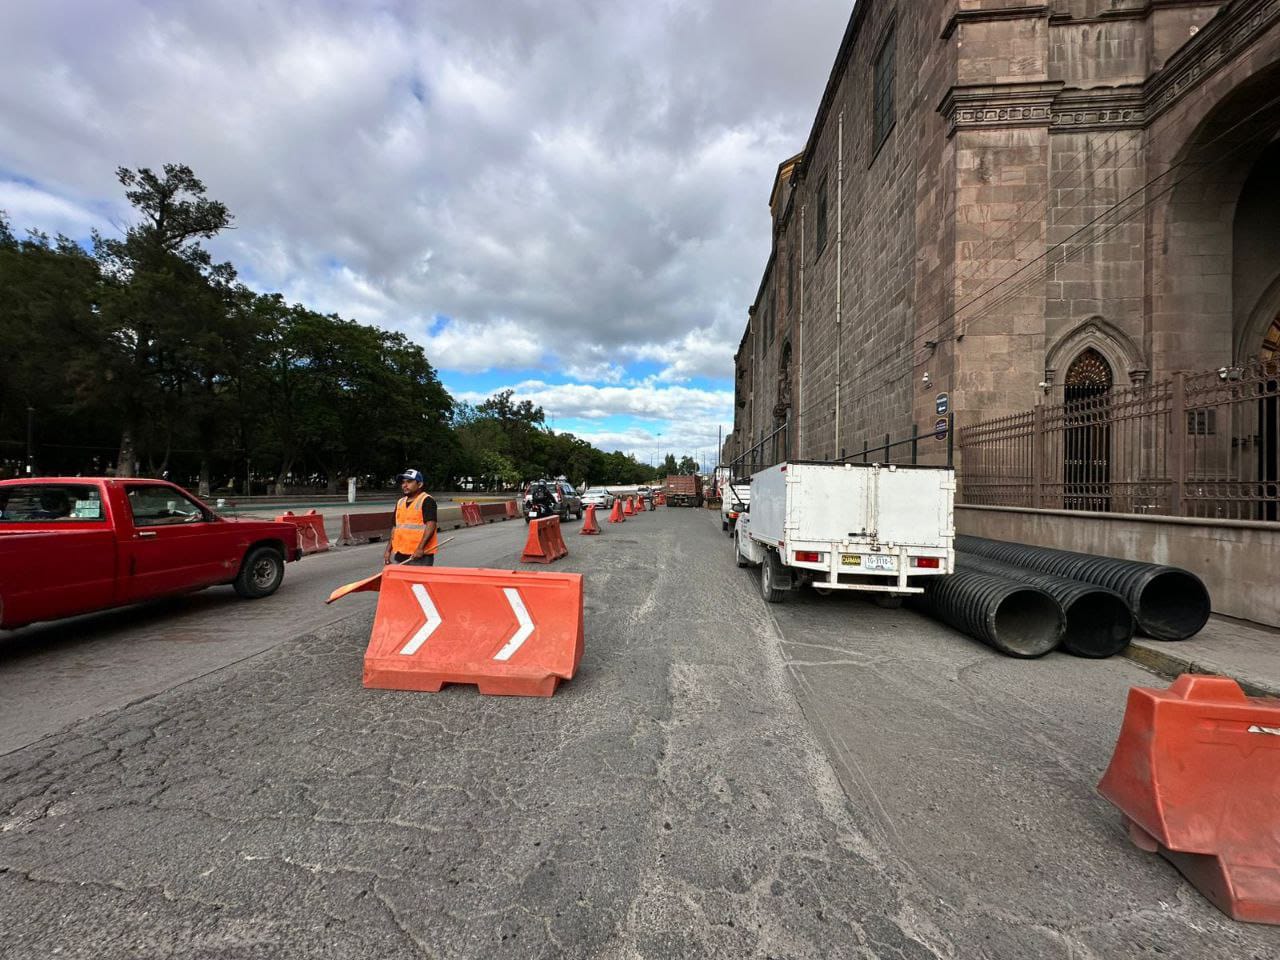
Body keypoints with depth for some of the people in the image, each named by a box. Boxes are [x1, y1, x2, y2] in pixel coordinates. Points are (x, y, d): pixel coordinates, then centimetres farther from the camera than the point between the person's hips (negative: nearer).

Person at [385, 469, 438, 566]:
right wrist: (388, 550, 15)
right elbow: (396, 528, 21)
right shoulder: (400, 502, 17)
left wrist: (420, 548, -24)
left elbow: (430, 525, -17)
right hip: (398, 555, 8)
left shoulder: (427, 501, -8)